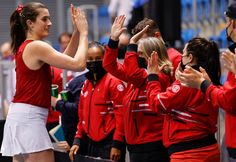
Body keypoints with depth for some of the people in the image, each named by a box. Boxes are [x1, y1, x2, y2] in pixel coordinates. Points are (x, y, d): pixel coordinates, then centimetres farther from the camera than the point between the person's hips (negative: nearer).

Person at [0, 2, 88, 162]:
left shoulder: (25, 47, 17)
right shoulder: (36, 46, -13)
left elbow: (67, 58, 22)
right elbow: (78, 64, -18)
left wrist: (77, 32, 13)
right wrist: (83, 32, -7)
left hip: (20, 115, 10)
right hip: (29, 115, -10)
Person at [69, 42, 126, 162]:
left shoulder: (114, 82, -9)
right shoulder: (86, 84, 15)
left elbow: (121, 114, -14)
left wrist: (117, 144, -17)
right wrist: (77, 140, 13)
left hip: (109, 143, -8)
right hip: (92, 142, 8)